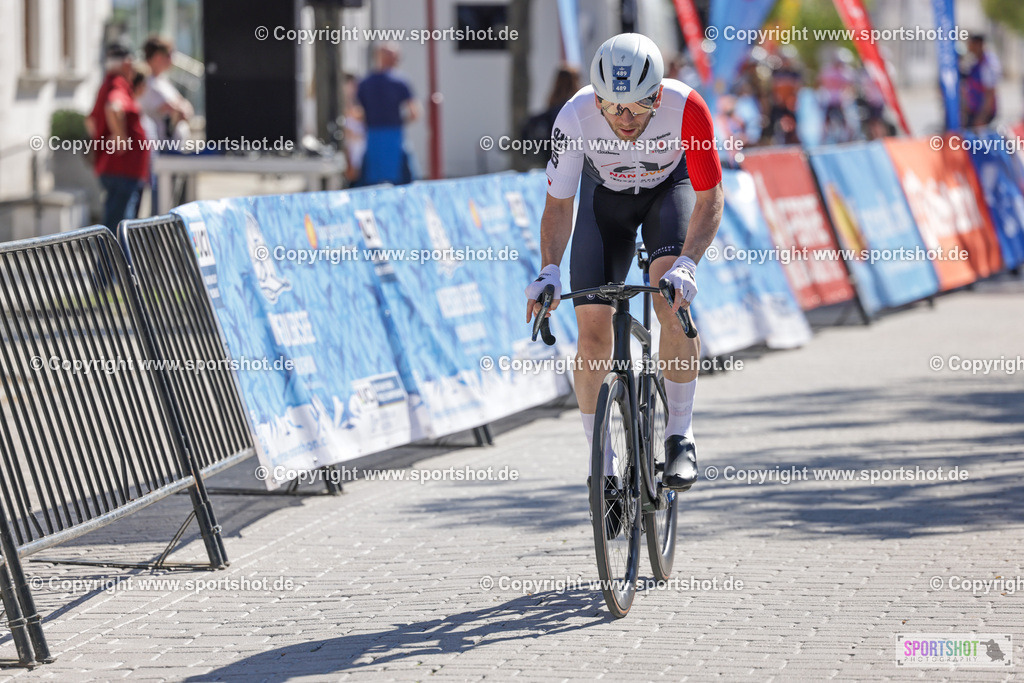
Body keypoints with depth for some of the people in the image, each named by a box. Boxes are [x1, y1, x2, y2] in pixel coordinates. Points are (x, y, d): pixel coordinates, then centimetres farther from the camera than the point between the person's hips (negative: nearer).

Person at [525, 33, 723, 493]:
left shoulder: (686, 109, -36)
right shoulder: (575, 118, -34)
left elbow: (709, 199, -26)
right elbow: (558, 204, -18)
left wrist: (687, 263, -42)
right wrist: (549, 270, -33)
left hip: (670, 186, -1)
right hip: (605, 195, 1)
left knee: (672, 299, -27)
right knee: (592, 326, -11)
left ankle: (680, 437, -13)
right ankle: (601, 462, 5)